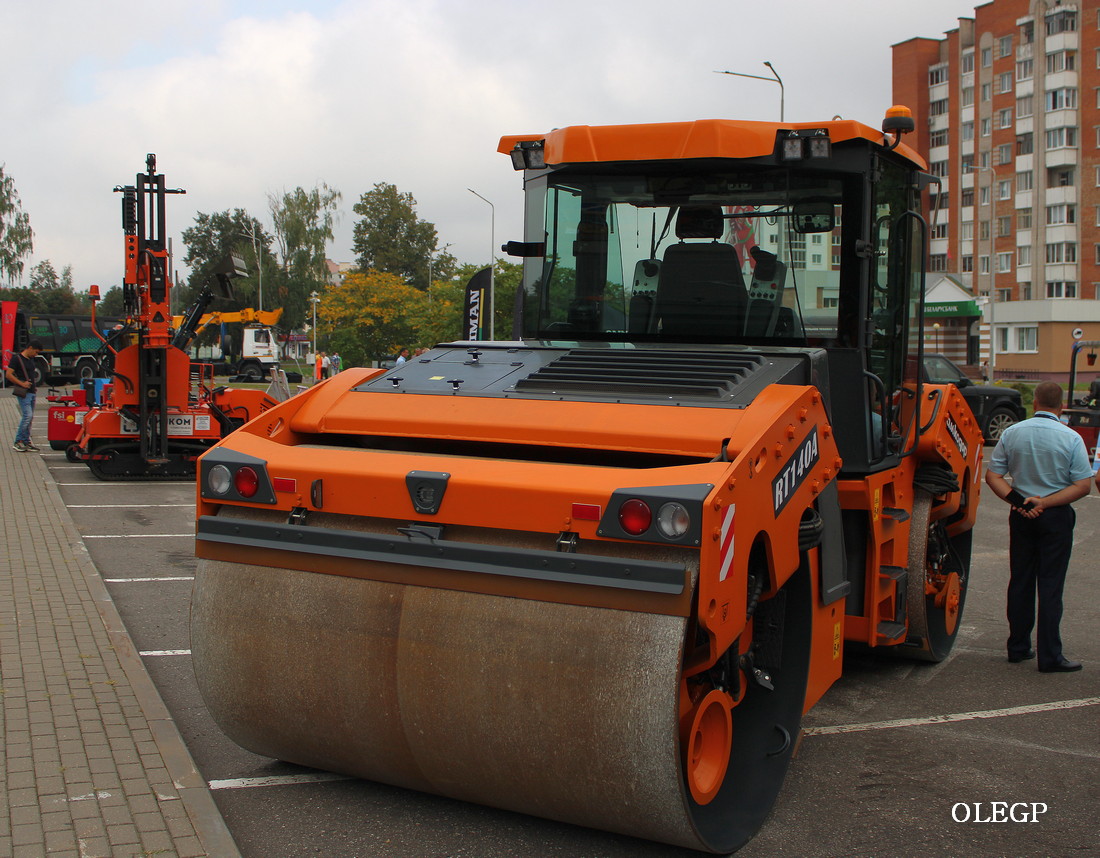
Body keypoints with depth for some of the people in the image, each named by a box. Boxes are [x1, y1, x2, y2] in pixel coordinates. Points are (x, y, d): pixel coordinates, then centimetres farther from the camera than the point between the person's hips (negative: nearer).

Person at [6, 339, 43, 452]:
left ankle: (26, 442, 14)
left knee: (30, 417, 9)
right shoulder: (17, 358, -9)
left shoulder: (31, 359, 16)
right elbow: (8, 374, -14)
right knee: (27, 415, -15)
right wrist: (22, 384, -17)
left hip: (32, 392, 8)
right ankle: (17, 442, -9)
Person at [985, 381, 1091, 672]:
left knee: (1020, 582, 11)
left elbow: (992, 476, -3)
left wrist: (1016, 500, -11)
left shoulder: (1011, 433, -1)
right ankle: (1050, 656, 3)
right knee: (1050, 586, 0)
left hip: (1021, 517, 3)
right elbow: (1083, 486, -13)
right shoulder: (1071, 438, -10)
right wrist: (1044, 502, -14)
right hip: (1056, 518, -3)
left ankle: (1018, 647, 19)